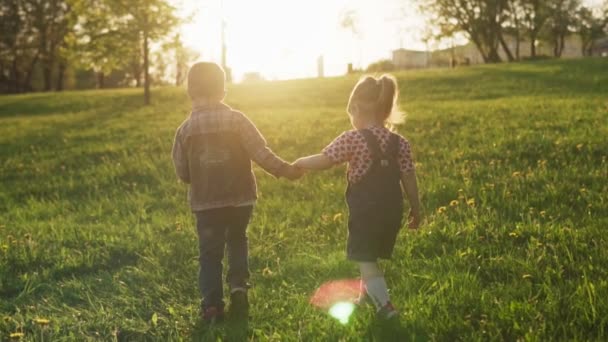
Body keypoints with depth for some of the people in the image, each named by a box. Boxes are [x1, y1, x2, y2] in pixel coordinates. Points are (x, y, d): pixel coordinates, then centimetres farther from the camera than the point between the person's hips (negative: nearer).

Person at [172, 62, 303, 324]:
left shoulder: (185, 129, -5)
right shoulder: (237, 120, -10)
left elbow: (182, 172, 1)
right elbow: (261, 153, -13)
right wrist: (285, 170, -2)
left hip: (205, 203, 0)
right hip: (240, 199, 0)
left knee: (209, 252, 10)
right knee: (237, 241, 23)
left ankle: (212, 304, 7)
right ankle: (238, 285, 5)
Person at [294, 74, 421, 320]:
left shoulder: (353, 139, -13)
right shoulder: (400, 143, 2)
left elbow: (323, 161, -14)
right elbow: (409, 180, 3)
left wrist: (298, 165, 3)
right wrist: (416, 210, 14)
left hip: (365, 211, -6)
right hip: (392, 211, 6)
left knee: (366, 260, 1)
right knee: (371, 256, 23)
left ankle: (384, 306, -10)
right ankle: (367, 297, 37)